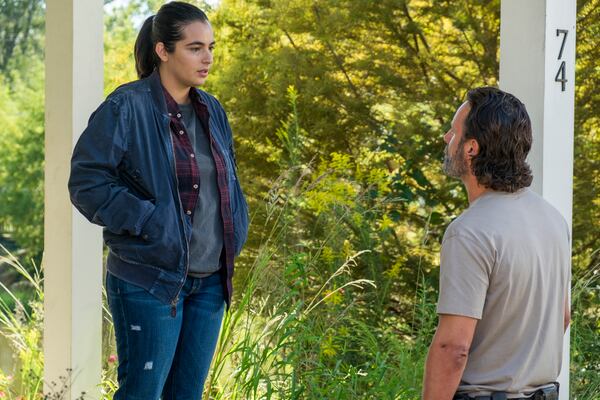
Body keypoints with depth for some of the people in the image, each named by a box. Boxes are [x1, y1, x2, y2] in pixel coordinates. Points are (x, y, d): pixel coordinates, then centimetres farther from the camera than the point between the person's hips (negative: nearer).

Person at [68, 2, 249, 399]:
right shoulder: (127, 107, -11)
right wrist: (150, 223, -18)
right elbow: (86, 182, -13)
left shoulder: (212, 111, 10)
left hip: (210, 281, 6)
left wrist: (235, 231, 7)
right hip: (149, 281, -6)